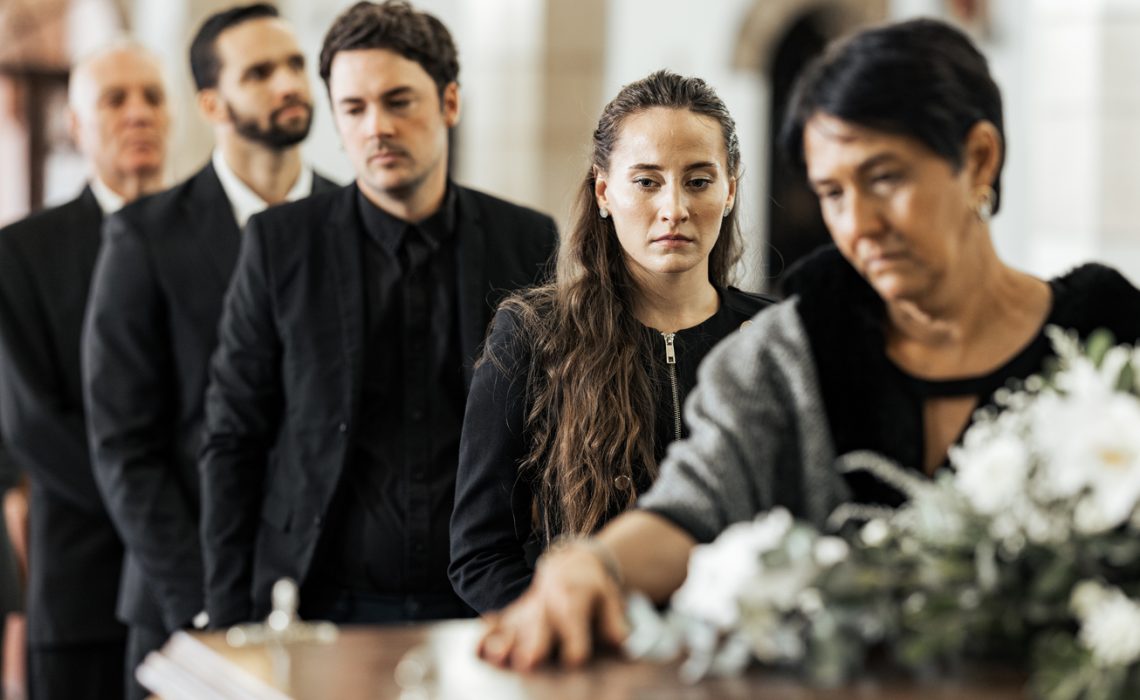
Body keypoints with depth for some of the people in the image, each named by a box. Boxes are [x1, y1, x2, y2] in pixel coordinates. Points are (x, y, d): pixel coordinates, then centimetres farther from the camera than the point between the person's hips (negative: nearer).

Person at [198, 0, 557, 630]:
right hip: (322, 610, -1)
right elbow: (232, 441, 3)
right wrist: (231, 623, -3)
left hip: (480, 616, 1)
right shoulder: (280, 244, 1)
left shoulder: (528, 243, 4)